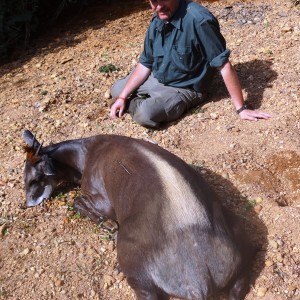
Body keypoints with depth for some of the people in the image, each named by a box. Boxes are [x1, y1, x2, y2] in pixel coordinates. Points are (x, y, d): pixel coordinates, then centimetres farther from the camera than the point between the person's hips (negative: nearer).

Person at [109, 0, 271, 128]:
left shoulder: (198, 20, -29)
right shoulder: (156, 22, -5)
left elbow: (224, 65, -27)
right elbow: (145, 64, 5)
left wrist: (241, 108, -26)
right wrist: (122, 97, -2)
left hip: (184, 88, -7)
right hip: (156, 79, 7)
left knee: (145, 114, -30)